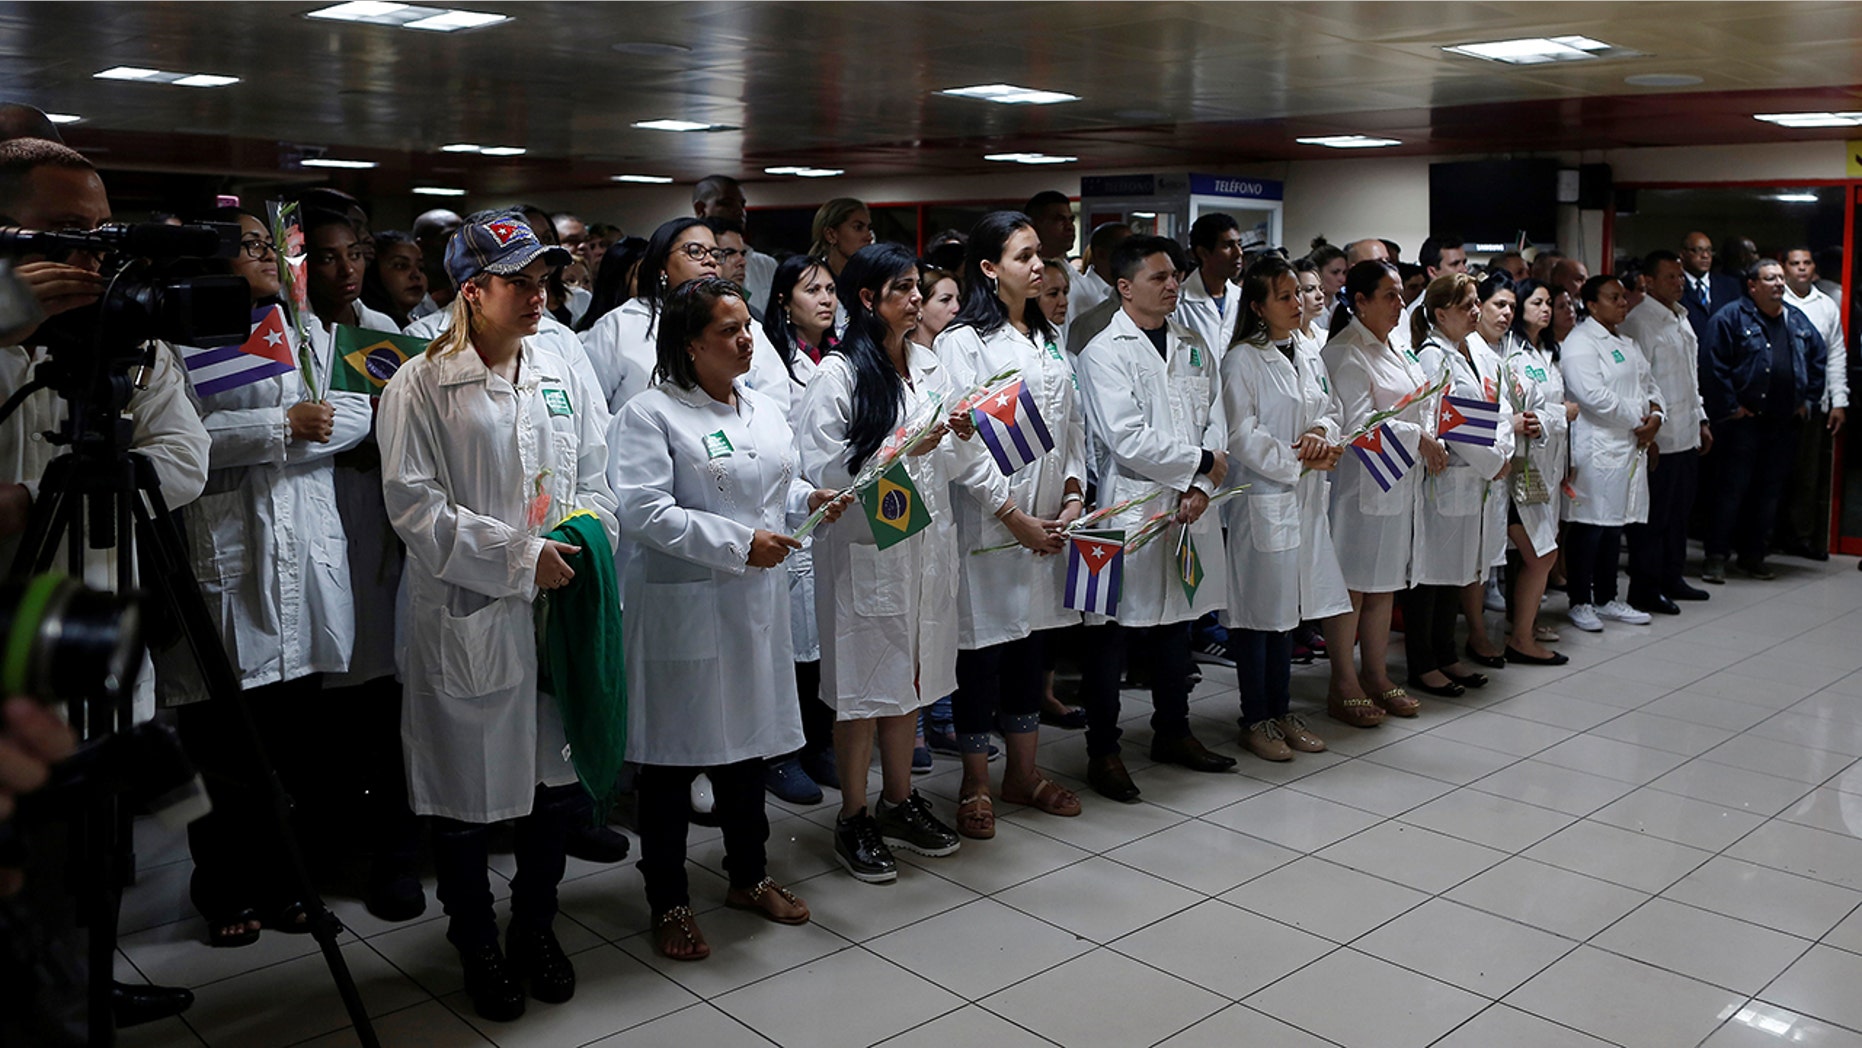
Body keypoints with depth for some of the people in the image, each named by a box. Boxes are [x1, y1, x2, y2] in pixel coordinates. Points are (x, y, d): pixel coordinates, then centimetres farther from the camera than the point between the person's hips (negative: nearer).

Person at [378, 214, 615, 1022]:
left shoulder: (562, 375, 9)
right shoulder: (421, 385, -7)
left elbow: (594, 479, 13)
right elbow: (412, 504, -12)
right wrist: (521, 556, -16)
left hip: (557, 608, 5)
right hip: (466, 616, -4)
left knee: (558, 776, 13)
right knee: (468, 789, 9)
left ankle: (535, 926, 35)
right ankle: (477, 945, 30)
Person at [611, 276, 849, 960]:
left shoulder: (764, 411, 13)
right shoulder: (650, 414, -10)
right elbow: (645, 511, -20)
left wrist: (808, 500, 2)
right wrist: (739, 543, -22)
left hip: (755, 604, 7)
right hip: (681, 610, -7)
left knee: (748, 738, 17)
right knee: (674, 755, 3)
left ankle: (749, 875, 35)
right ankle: (669, 902, 17)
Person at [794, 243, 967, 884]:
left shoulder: (931, 368, 11)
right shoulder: (838, 375, -8)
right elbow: (820, 468, -16)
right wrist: (900, 450, -22)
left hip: (927, 542, 6)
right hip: (864, 547, -6)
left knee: (910, 675, 15)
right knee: (864, 681, 2)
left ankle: (900, 801, 29)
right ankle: (854, 818, 15)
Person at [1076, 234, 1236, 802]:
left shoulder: (1193, 347, 13)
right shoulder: (1104, 353, -8)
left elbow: (1216, 419, 7)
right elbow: (1127, 440, -17)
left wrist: (1200, 487, -8)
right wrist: (1200, 462, -8)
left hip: (1190, 507, 7)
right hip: (1130, 508, -6)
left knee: (1176, 619, 17)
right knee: (1112, 628, 1)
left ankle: (1173, 733, 32)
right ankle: (1103, 751, 12)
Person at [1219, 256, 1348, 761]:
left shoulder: (1303, 359, 15)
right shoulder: (1242, 360, -10)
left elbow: (1329, 410, 16)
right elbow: (1243, 435, -16)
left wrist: (1322, 432, -6)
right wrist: (1298, 462, -14)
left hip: (1301, 501, 8)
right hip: (1261, 499, -8)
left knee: (1287, 608, 14)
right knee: (1258, 610, 0)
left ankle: (1282, 711, 24)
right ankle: (1254, 720, 11)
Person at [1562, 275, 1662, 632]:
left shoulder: (1626, 342, 20)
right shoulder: (1580, 343, -11)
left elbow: (1648, 383, 21)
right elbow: (1594, 396, -20)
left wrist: (1655, 416, 0)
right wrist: (1638, 420, -11)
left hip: (1632, 447, 9)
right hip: (1597, 448, -9)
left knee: (1614, 524, 14)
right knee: (1589, 525, -4)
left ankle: (1607, 599, 23)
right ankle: (1580, 602, 6)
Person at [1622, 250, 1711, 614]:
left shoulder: (1681, 320, 16)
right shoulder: (1639, 322, -13)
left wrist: (1701, 421, 20)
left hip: (1686, 435, 9)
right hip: (1658, 439, -9)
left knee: (1679, 511, 15)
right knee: (1651, 516, -2)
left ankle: (1671, 578, 27)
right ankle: (1644, 590, 7)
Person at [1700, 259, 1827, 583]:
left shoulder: (1798, 321, 14)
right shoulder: (1731, 317, -6)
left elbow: (1819, 359, 23)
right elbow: (1713, 365, -12)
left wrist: (1808, 401, 14)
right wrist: (1729, 407, -13)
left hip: (1784, 423, 6)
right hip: (1744, 421, -6)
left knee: (1770, 491, 9)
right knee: (1733, 489, -6)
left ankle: (1753, 555, 17)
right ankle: (1716, 557, -2)